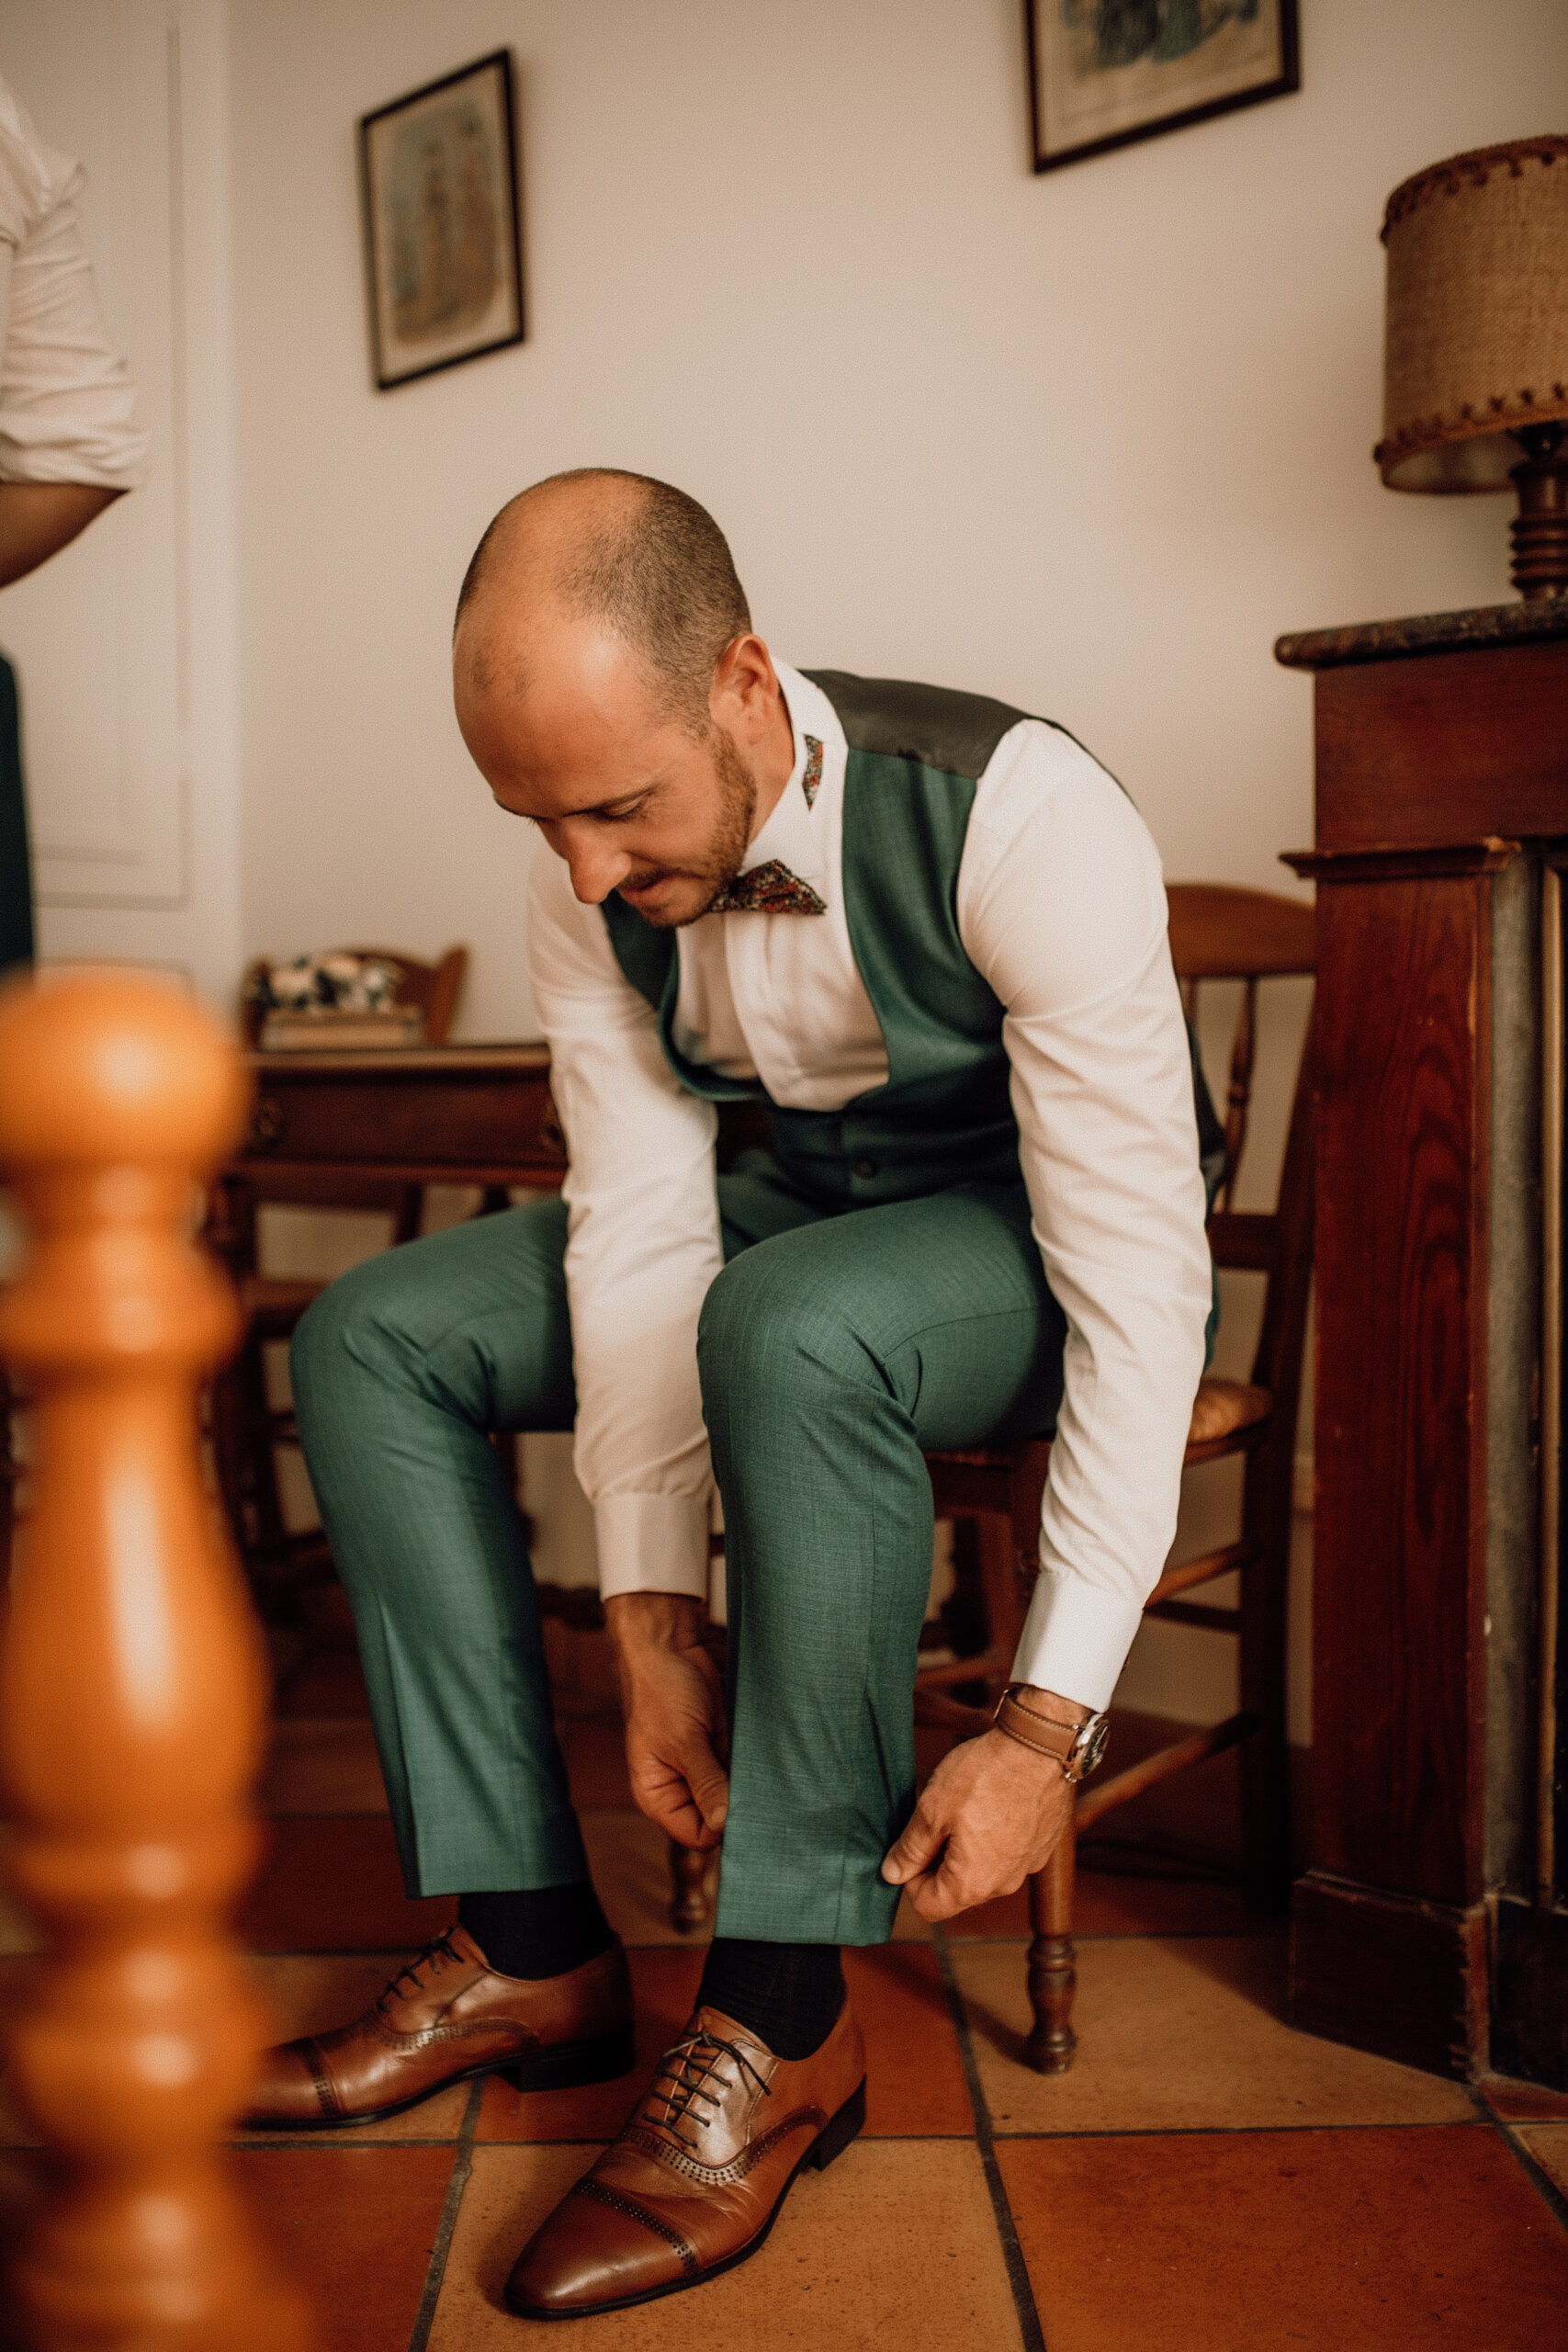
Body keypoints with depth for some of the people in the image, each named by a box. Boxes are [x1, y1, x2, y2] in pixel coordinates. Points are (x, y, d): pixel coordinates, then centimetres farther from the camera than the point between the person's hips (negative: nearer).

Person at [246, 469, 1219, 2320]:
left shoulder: (1023, 825, -30)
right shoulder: (590, 883, -12)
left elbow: (1144, 1289, -31)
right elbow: (639, 1240, -12)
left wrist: (1047, 1724, -33)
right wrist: (656, 1624, -19)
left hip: (1036, 1246, -6)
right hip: (804, 1209, 6)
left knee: (793, 1323, -39)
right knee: (373, 1337, -8)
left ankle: (781, 2020, -24)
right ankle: (531, 1950, -7)